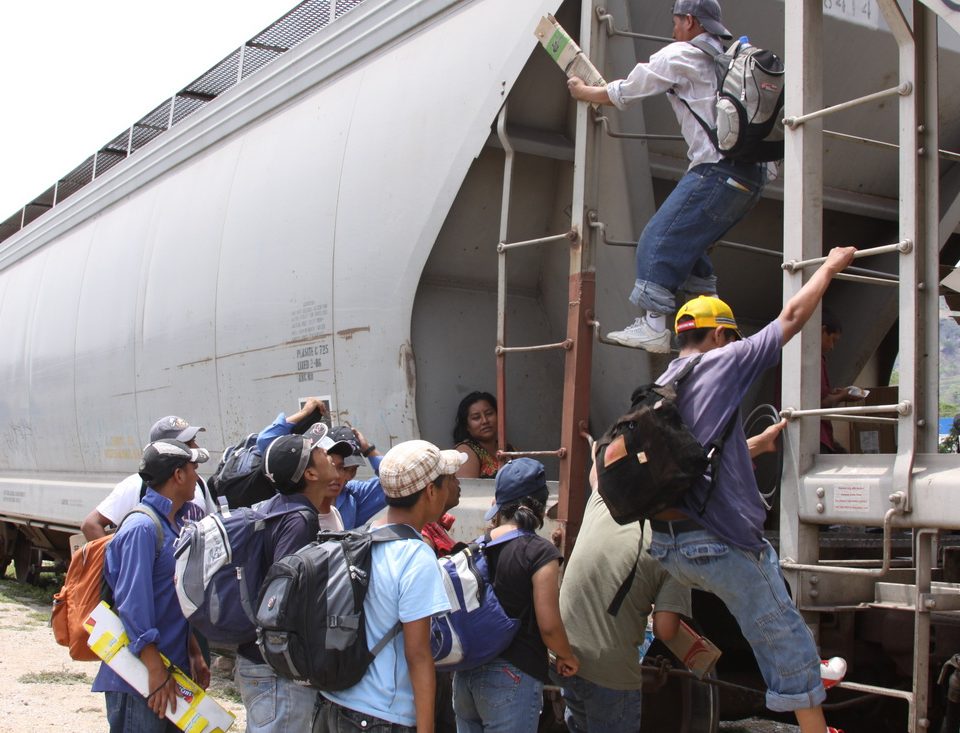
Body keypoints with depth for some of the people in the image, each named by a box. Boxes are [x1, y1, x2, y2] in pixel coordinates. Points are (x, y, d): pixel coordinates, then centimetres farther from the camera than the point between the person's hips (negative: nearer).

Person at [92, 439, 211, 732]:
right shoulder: (142, 529, -18)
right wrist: (156, 672, -22)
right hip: (140, 678, -9)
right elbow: (133, 606, -22)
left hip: (174, 668, 9)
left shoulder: (176, 524, 12)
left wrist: (195, 654, 18)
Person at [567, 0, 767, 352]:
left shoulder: (679, 55, 1)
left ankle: (652, 326, -14)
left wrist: (582, 91, 23)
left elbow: (620, 94, 7)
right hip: (752, 175, 8)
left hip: (718, 170, -8)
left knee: (660, 240, -7)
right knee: (686, 240, 19)